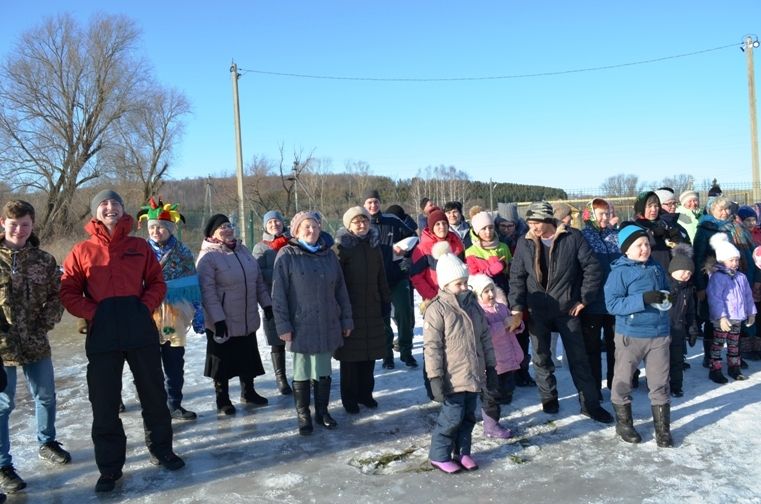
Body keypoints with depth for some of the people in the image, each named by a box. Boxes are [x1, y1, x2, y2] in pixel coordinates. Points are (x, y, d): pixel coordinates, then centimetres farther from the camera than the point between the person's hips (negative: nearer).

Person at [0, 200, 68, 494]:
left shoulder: (44, 261, 3)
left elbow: (56, 296, 6)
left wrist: (44, 324, -6)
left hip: (36, 344, 4)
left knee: (46, 396, 17)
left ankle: (47, 443, 40)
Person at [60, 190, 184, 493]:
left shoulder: (140, 246, 8)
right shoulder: (81, 251, 4)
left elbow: (157, 283, 7)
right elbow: (69, 294, 2)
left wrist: (146, 308, -9)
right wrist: (94, 313, -12)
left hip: (141, 330, 1)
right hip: (102, 335, -1)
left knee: (154, 394, 12)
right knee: (104, 403, 5)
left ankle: (161, 451, 31)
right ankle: (110, 467, 20)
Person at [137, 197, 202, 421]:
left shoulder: (183, 252, 3)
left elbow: (193, 286, 5)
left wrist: (197, 314, 4)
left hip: (175, 318, 2)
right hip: (148, 317, -1)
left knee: (175, 364, 11)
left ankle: (174, 404, 24)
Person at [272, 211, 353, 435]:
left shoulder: (329, 254, 8)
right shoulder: (287, 255, -6)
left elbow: (340, 289, 10)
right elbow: (278, 293, -9)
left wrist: (346, 319, 8)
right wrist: (283, 324, -13)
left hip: (328, 324, 4)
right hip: (300, 325, -4)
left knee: (323, 371, 12)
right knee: (302, 372, 7)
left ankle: (322, 411, 27)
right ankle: (303, 415, 20)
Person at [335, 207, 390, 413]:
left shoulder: (374, 246, 10)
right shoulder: (342, 247, -8)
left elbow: (381, 278, 16)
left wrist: (386, 302, 14)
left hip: (372, 310, 5)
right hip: (349, 311, -5)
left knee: (369, 354, 11)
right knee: (350, 356, 3)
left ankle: (365, 392, 25)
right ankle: (349, 398, 16)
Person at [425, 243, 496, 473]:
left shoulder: (473, 304, 8)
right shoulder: (437, 309, -13)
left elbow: (485, 337, 14)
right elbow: (431, 346, -15)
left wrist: (491, 368, 14)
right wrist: (435, 377, -17)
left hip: (474, 374, 7)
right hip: (453, 377, -6)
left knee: (468, 416, 15)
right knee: (452, 417, -2)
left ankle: (463, 452, 31)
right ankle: (438, 455, 15)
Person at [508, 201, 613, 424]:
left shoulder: (572, 237, -9)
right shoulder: (525, 242, -3)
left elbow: (592, 267, -4)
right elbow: (516, 277, 0)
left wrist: (584, 299, -5)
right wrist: (517, 310, -6)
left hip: (567, 309, -1)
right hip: (536, 311, 2)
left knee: (578, 357, 6)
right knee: (542, 357, 12)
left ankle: (590, 404, 18)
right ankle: (548, 398, 30)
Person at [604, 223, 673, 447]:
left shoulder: (657, 267, 5)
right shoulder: (619, 272, -11)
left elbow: (666, 291, 21)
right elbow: (612, 304, -18)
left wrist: (666, 297, -1)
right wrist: (643, 299, -27)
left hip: (659, 334, 4)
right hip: (630, 335, -4)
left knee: (660, 383, 9)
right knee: (623, 380, 9)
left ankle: (663, 428, 22)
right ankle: (623, 424, 27)